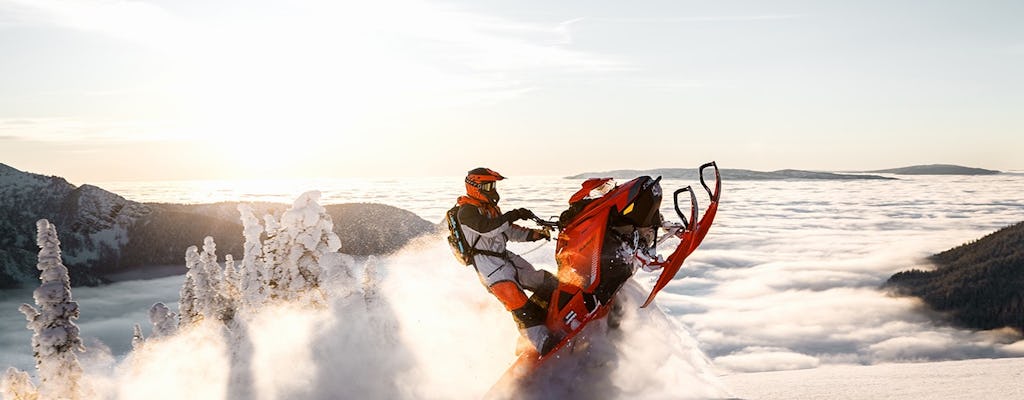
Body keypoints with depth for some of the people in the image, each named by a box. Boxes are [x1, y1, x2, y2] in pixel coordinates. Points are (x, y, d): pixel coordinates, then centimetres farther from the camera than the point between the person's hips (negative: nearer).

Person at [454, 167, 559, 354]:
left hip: (506, 257, 10)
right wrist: (514, 215, -28)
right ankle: (544, 346, -30)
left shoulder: (490, 208, 19)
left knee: (547, 283, 7)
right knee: (519, 304, -24)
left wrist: (534, 234, 8)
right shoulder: (467, 211, -10)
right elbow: (487, 228, -27)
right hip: (488, 264, -10)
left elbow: (508, 231, 22)